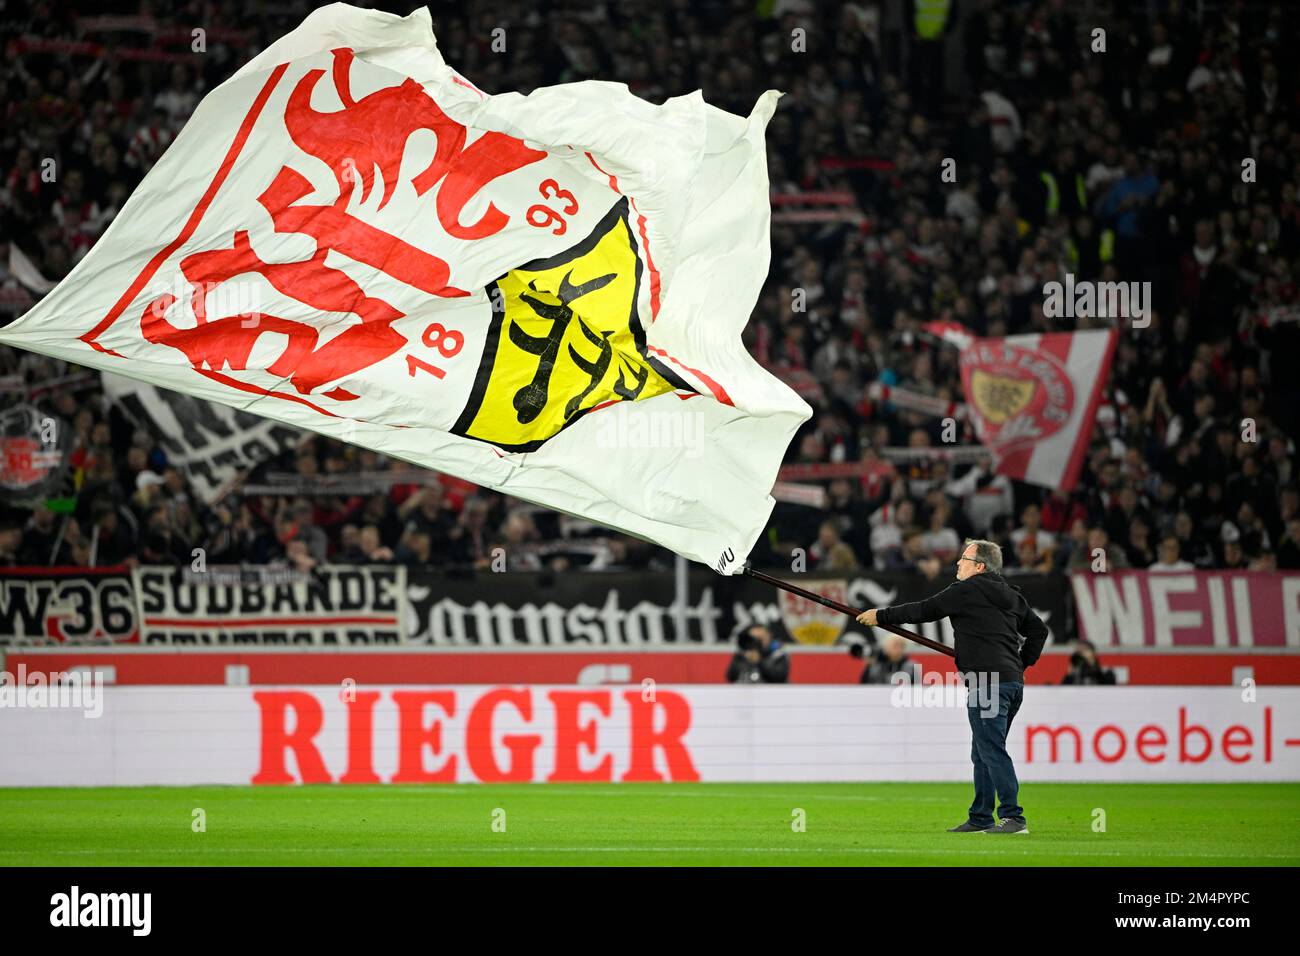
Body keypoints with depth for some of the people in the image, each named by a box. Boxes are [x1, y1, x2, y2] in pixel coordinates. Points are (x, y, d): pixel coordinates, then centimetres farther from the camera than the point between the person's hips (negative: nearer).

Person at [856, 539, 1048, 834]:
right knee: (983, 752, 15)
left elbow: (924, 611, 0)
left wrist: (881, 616, 10)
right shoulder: (1011, 595, 19)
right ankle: (980, 818, 17)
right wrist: (1021, 662, 25)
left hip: (988, 684, -9)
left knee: (992, 751, -11)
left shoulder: (967, 590, -5)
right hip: (1013, 682, 9)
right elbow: (1038, 629, 25)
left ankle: (1013, 817, -17)